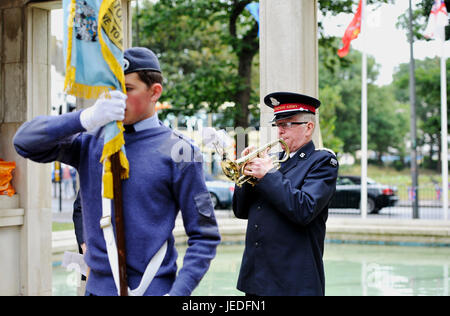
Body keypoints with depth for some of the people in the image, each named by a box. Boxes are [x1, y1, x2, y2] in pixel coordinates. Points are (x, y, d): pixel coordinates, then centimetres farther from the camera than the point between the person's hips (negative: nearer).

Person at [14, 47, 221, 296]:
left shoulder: (177, 151, -6)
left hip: (153, 288, -3)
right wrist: (87, 118, -20)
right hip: (98, 286, 4)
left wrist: (178, 293, -17)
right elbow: (25, 142, -6)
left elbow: (204, 236, -6)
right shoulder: (92, 141, 5)